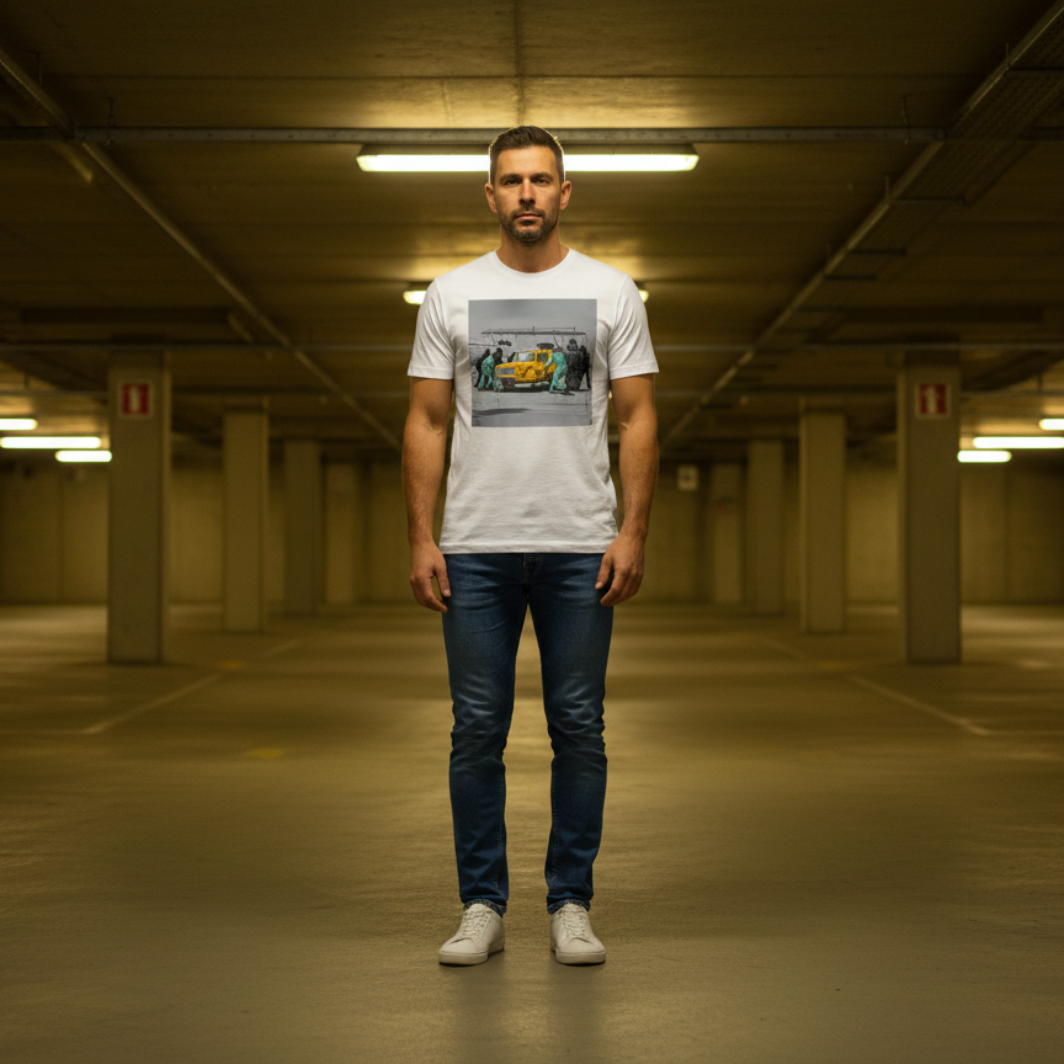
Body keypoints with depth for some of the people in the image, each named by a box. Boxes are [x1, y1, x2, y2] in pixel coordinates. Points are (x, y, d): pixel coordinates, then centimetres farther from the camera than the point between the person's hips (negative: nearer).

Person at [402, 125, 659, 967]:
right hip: (476, 550, 1)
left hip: (580, 550, 0)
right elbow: (427, 424, 4)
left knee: (578, 729, 5)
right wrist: (421, 539, -4)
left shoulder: (611, 292, 3)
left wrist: (633, 533, -9)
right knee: (478, 730, 4)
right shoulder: (451, 296, 5)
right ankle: (483, 906, 14)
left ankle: (571, 905, 15)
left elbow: (638, 418, 1)